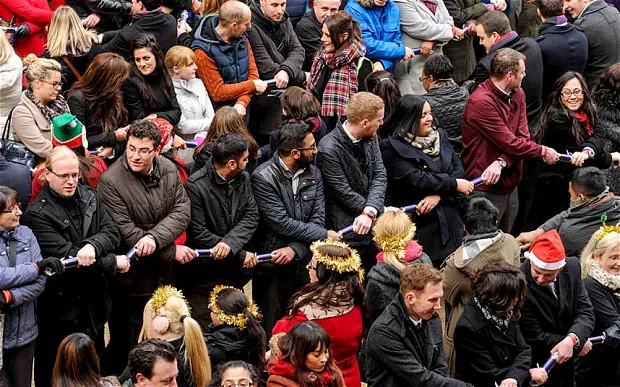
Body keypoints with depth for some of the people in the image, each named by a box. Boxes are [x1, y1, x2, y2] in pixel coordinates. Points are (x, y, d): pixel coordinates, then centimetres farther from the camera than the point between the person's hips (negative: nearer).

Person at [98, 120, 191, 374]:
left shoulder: (169, 170, 0)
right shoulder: (110, 181, -18)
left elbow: (182, 212, -9)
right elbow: (127, 234, -21)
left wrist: (154, 238, -28)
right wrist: (173, 251, -17)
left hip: (164, 276, 5)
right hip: (131, 279, -5)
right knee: (123, 344, 6)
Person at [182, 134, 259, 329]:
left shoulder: (243, 178, 5)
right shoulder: (195, 186, -16)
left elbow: (251, 216, -3)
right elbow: (198, 233, -18)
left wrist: (229, 243, -22)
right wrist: (241, 255, -14)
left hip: (234, 275, 6)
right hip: (204, 275, -6)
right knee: (204, 333, -3)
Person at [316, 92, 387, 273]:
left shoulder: (371, 138, 4)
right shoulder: (329, 149, -18)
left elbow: (379, 176, -3)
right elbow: (345, 194, -16)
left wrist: (370, 212, -20)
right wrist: (381, 211, -9)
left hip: (372, 227, 6)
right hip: (348, 234, -6)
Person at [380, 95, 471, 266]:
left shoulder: (439, 136, 12)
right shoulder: (391, 147, -8)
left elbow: (458, 169, 4)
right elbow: (415, 178, -18)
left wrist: (438, 195, -13)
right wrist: (453, 184, -12)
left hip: (447, 223, 5)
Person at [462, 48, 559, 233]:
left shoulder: (518, 94, 6)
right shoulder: (481, 102, -21)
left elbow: (523, 137, -2)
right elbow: (510, 143, -20)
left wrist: (501, 163, -21)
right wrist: (543, 151, -6)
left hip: (510, 186, 8)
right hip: (487, 190, -8)